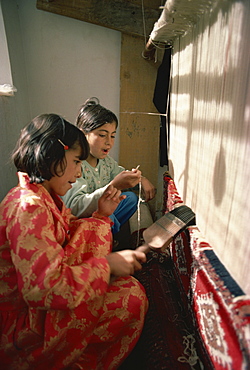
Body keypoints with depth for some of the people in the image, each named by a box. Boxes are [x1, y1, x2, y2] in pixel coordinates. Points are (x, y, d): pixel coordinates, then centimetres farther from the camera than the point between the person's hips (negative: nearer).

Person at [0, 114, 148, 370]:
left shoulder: (44, 195, 2)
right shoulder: (29, 207, -30)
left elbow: (72, 235, 8)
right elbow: (45, 288, -36)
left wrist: (101, 214, -6)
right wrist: (107, 263, -25)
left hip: (36, 299, 10)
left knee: (95, 228, 3)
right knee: (132, 295, -15)